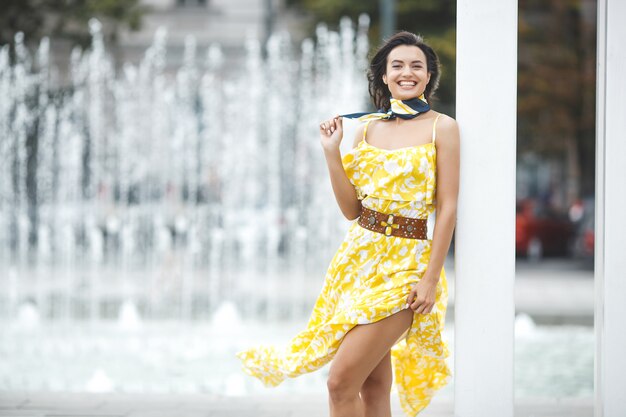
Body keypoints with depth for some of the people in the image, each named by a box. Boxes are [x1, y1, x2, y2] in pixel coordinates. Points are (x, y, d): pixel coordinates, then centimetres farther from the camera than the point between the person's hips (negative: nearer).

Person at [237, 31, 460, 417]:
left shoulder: (441, 128, -4)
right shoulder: (368, 128, 9)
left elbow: (447, 208, -8)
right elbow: (352, 209, 7)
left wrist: (431, 278, -14)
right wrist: (332, 152, -3)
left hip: (404, 265, -5)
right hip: (359, 255, 5)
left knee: (342, 381, -12)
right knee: (374, 386, 7)